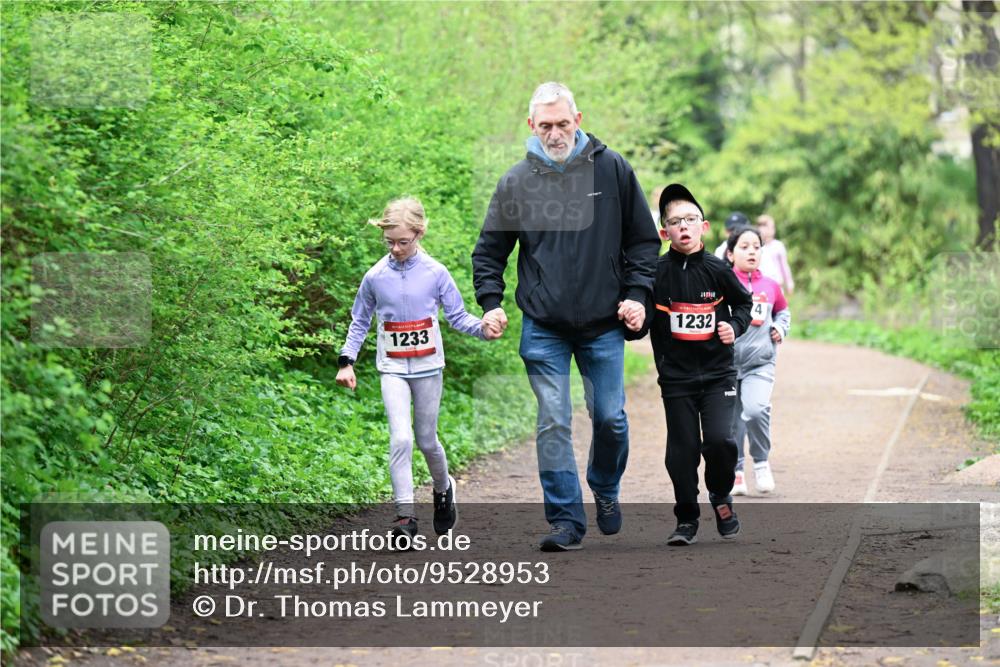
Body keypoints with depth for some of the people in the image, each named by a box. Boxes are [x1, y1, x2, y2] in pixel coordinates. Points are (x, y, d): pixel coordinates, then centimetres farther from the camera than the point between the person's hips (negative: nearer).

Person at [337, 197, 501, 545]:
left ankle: (443, 489, 40)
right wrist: (346, 361, 3)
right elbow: (359, 322, 10)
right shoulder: (375, 277, -1)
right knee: (401, 438, -17)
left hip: (428, 366, 0)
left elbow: (457, 315, 2)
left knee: (427, 440, 10)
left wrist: (483, 328, -17)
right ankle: (405, 515, -16)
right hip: (393, 369, 0)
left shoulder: (435, 273, -4)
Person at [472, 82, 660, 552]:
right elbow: (489, 250, 10)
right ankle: (565, 519, 2)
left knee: (610, 418, 4)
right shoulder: (516, 182, 2)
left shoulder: (612, 169, 1)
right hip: (543, 329, 0)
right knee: (553, 424, -4)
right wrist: (490, 302, -3)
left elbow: (643, 240, 8)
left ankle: (605, 490, 32)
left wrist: (637, 294, -2)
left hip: (604, 326, 0)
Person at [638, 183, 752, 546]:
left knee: (719, 440, -13)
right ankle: (686, 520, 17)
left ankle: (721, 495, 16)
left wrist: (735, 326, -5)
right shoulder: (657, 272, -5)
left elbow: (743, 302, 12)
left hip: (717, 372, 0)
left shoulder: (717, 270, -3)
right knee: (683, 449, 2)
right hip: (676, 376, 0)